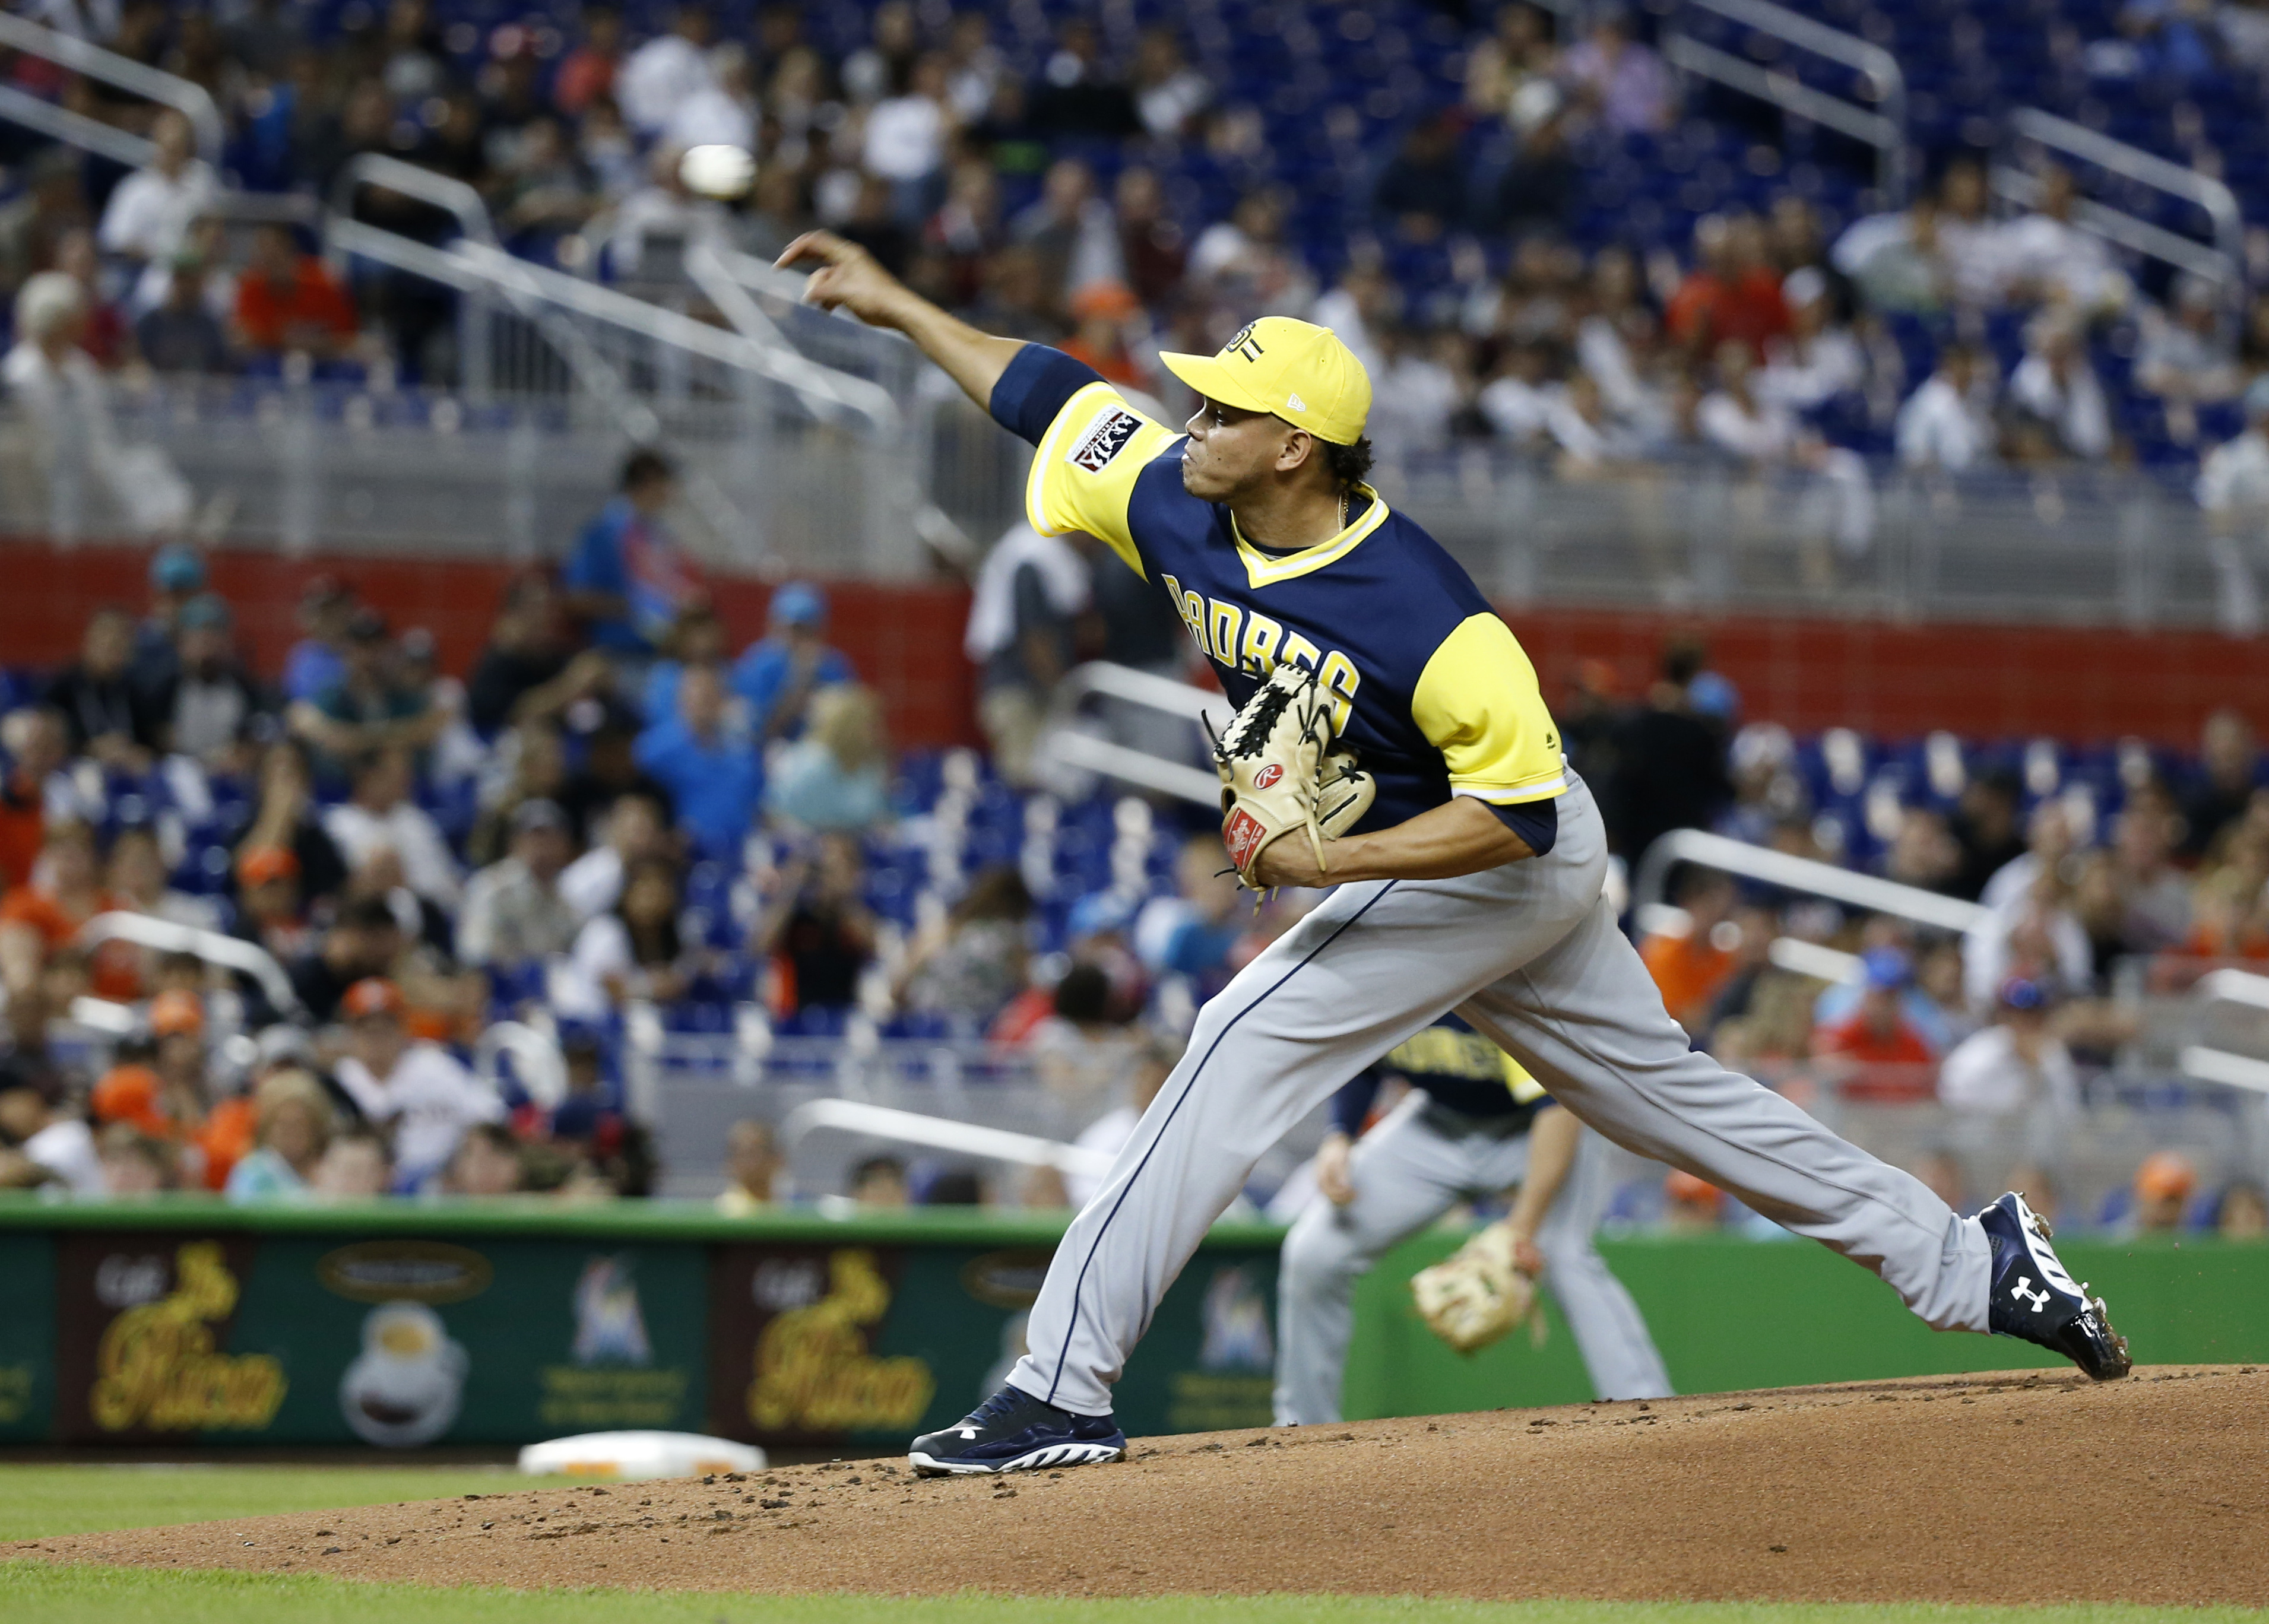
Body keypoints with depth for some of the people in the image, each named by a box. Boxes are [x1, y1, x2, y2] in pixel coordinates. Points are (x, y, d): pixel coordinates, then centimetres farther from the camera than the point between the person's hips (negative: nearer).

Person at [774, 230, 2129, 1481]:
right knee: (1659, 1084, 16)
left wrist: (1328, 862, -34)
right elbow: (1059, 400, 5)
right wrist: (898, 305, 7)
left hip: (1511, 865, -9)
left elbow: (1518, 811, -31)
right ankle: (1965, 1262, 24)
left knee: (1249, 1048, -18)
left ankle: (1064, 1384, -19)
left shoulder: (1427, 623, -33)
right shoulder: (1174, 505, -10)